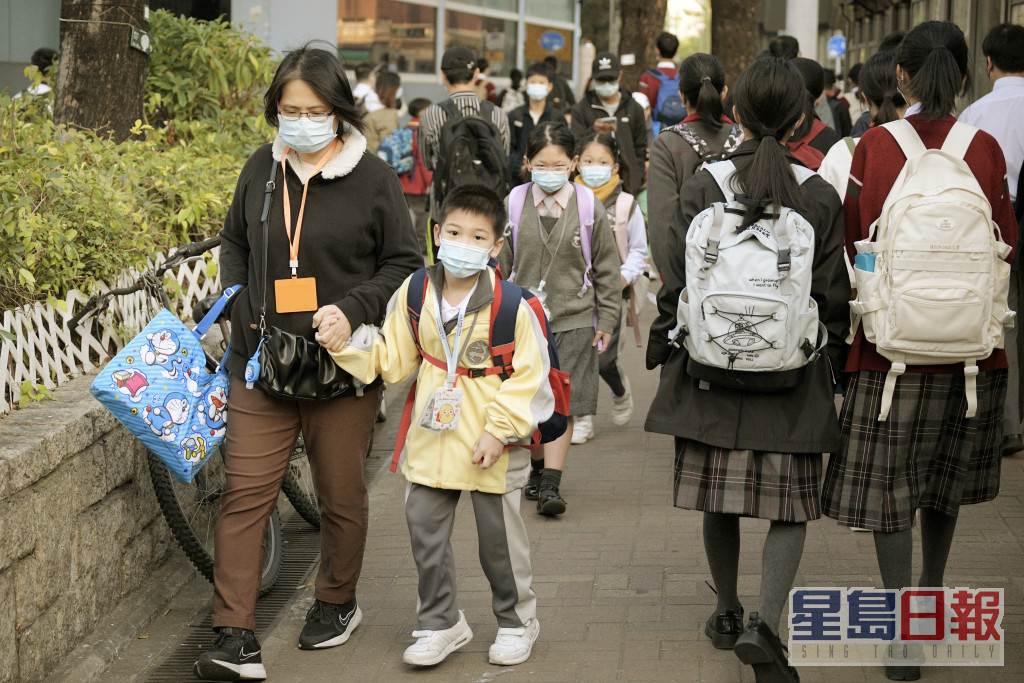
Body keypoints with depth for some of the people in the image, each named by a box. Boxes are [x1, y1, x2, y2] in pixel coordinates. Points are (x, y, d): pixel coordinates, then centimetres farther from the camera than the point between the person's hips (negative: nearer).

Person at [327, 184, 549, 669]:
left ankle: (516, 621, 30)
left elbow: (528, 375, -11)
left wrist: (499, 430, -15)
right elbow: (394, 360, 7)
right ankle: (440, 623, 25)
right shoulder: (415, 293, -2)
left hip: (490, 444, -4)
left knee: (499, 538, 9)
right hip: (432, 439, 4)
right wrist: (347, 343, -7)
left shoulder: (511, 304, -16)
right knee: (425, 529, 9)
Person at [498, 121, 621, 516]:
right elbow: (499, 263, 7)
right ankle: (537, 467, 30)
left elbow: (606, 269, 4)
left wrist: (606, 320, 3)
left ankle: (551, 484, -6)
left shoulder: (590, 208, -3)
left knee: (562, 402, -6)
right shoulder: (513, 205, -1)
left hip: (573, 320, -2)